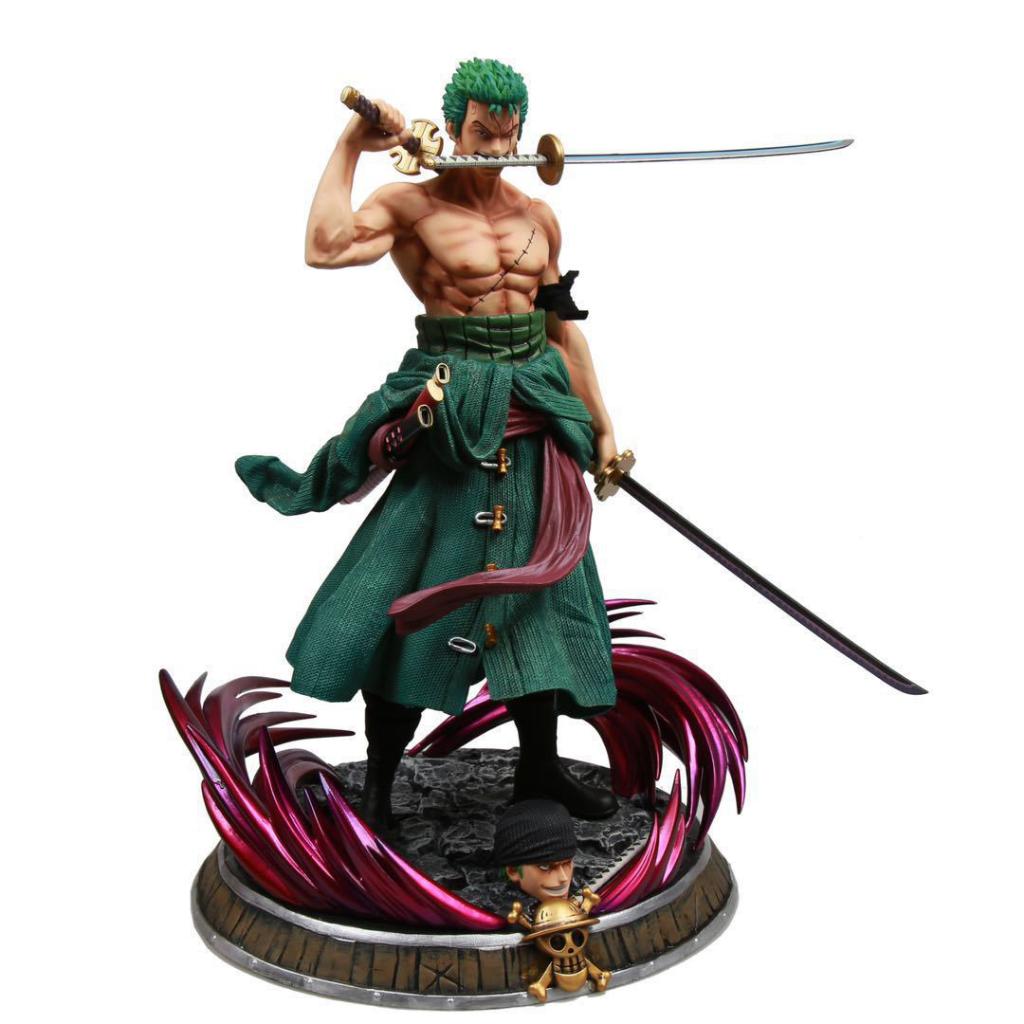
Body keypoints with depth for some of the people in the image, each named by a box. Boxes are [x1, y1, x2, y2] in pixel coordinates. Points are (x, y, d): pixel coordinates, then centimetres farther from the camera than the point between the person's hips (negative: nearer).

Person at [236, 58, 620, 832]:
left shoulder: (539, 216, 12)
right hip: (450, 423, -6)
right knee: (416, 601, -4)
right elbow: (325, 247, -25)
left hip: (535, 421, 6)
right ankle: (378, 784, 14)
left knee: (542, 595, 12)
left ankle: (540, 766, 29)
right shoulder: (412, 205, -5)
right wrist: (350, 146, -17)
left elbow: (564, 327, 17)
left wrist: (600, 422, 17)